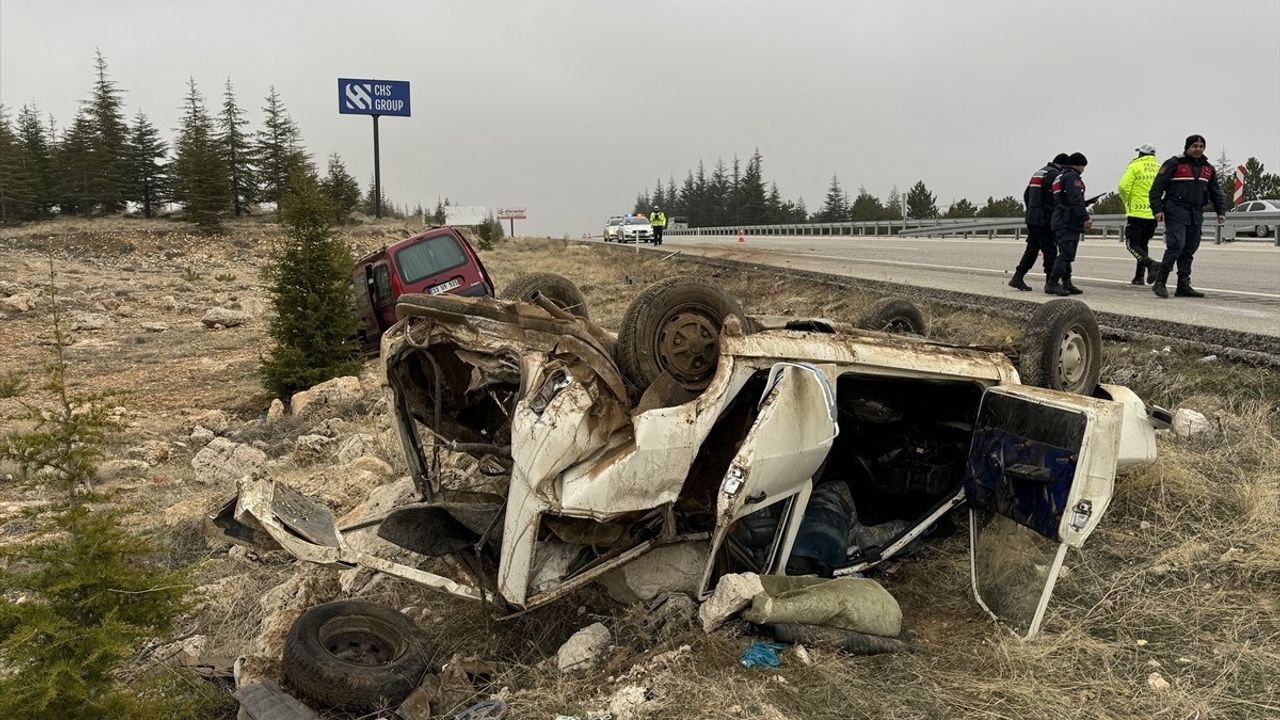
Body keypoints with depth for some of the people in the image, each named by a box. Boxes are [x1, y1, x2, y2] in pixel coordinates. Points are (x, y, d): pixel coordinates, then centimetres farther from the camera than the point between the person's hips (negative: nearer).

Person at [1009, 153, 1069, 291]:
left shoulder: (1038, 173, 17)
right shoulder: (1054, 175, -11)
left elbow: (1026, 195, 23)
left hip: (1031, 219, 9)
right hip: (1044, 221, -9)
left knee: (1032, 249, 12)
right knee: (1050, 250, -3)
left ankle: (1017, 278, 9)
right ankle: (1050, 282, 0)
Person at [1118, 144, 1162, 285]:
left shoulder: (1135, 166, -4)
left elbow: (1123, 187, -13)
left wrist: (1127, 202, 5)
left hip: (1137, 212, -5)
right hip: (1154, 214, 5)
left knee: (1132, 244, -1)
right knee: (1142, 244, 16)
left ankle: (1151, 264, -25)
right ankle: (1139, 277, 14)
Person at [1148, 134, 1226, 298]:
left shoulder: (1208, 168, 17)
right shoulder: (1173, 164, -3)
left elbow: (1216, 192, 24)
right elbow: (1157, 188, -7)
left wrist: (1221, 211, 13)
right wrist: (1157, 209, -16)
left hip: (1196, 216, 7)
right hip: (1176, 213, -6)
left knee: (1189, 250, 6)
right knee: (1176, 245, -18)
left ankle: (1184, 286, 10)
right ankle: (1160, 282, -11)